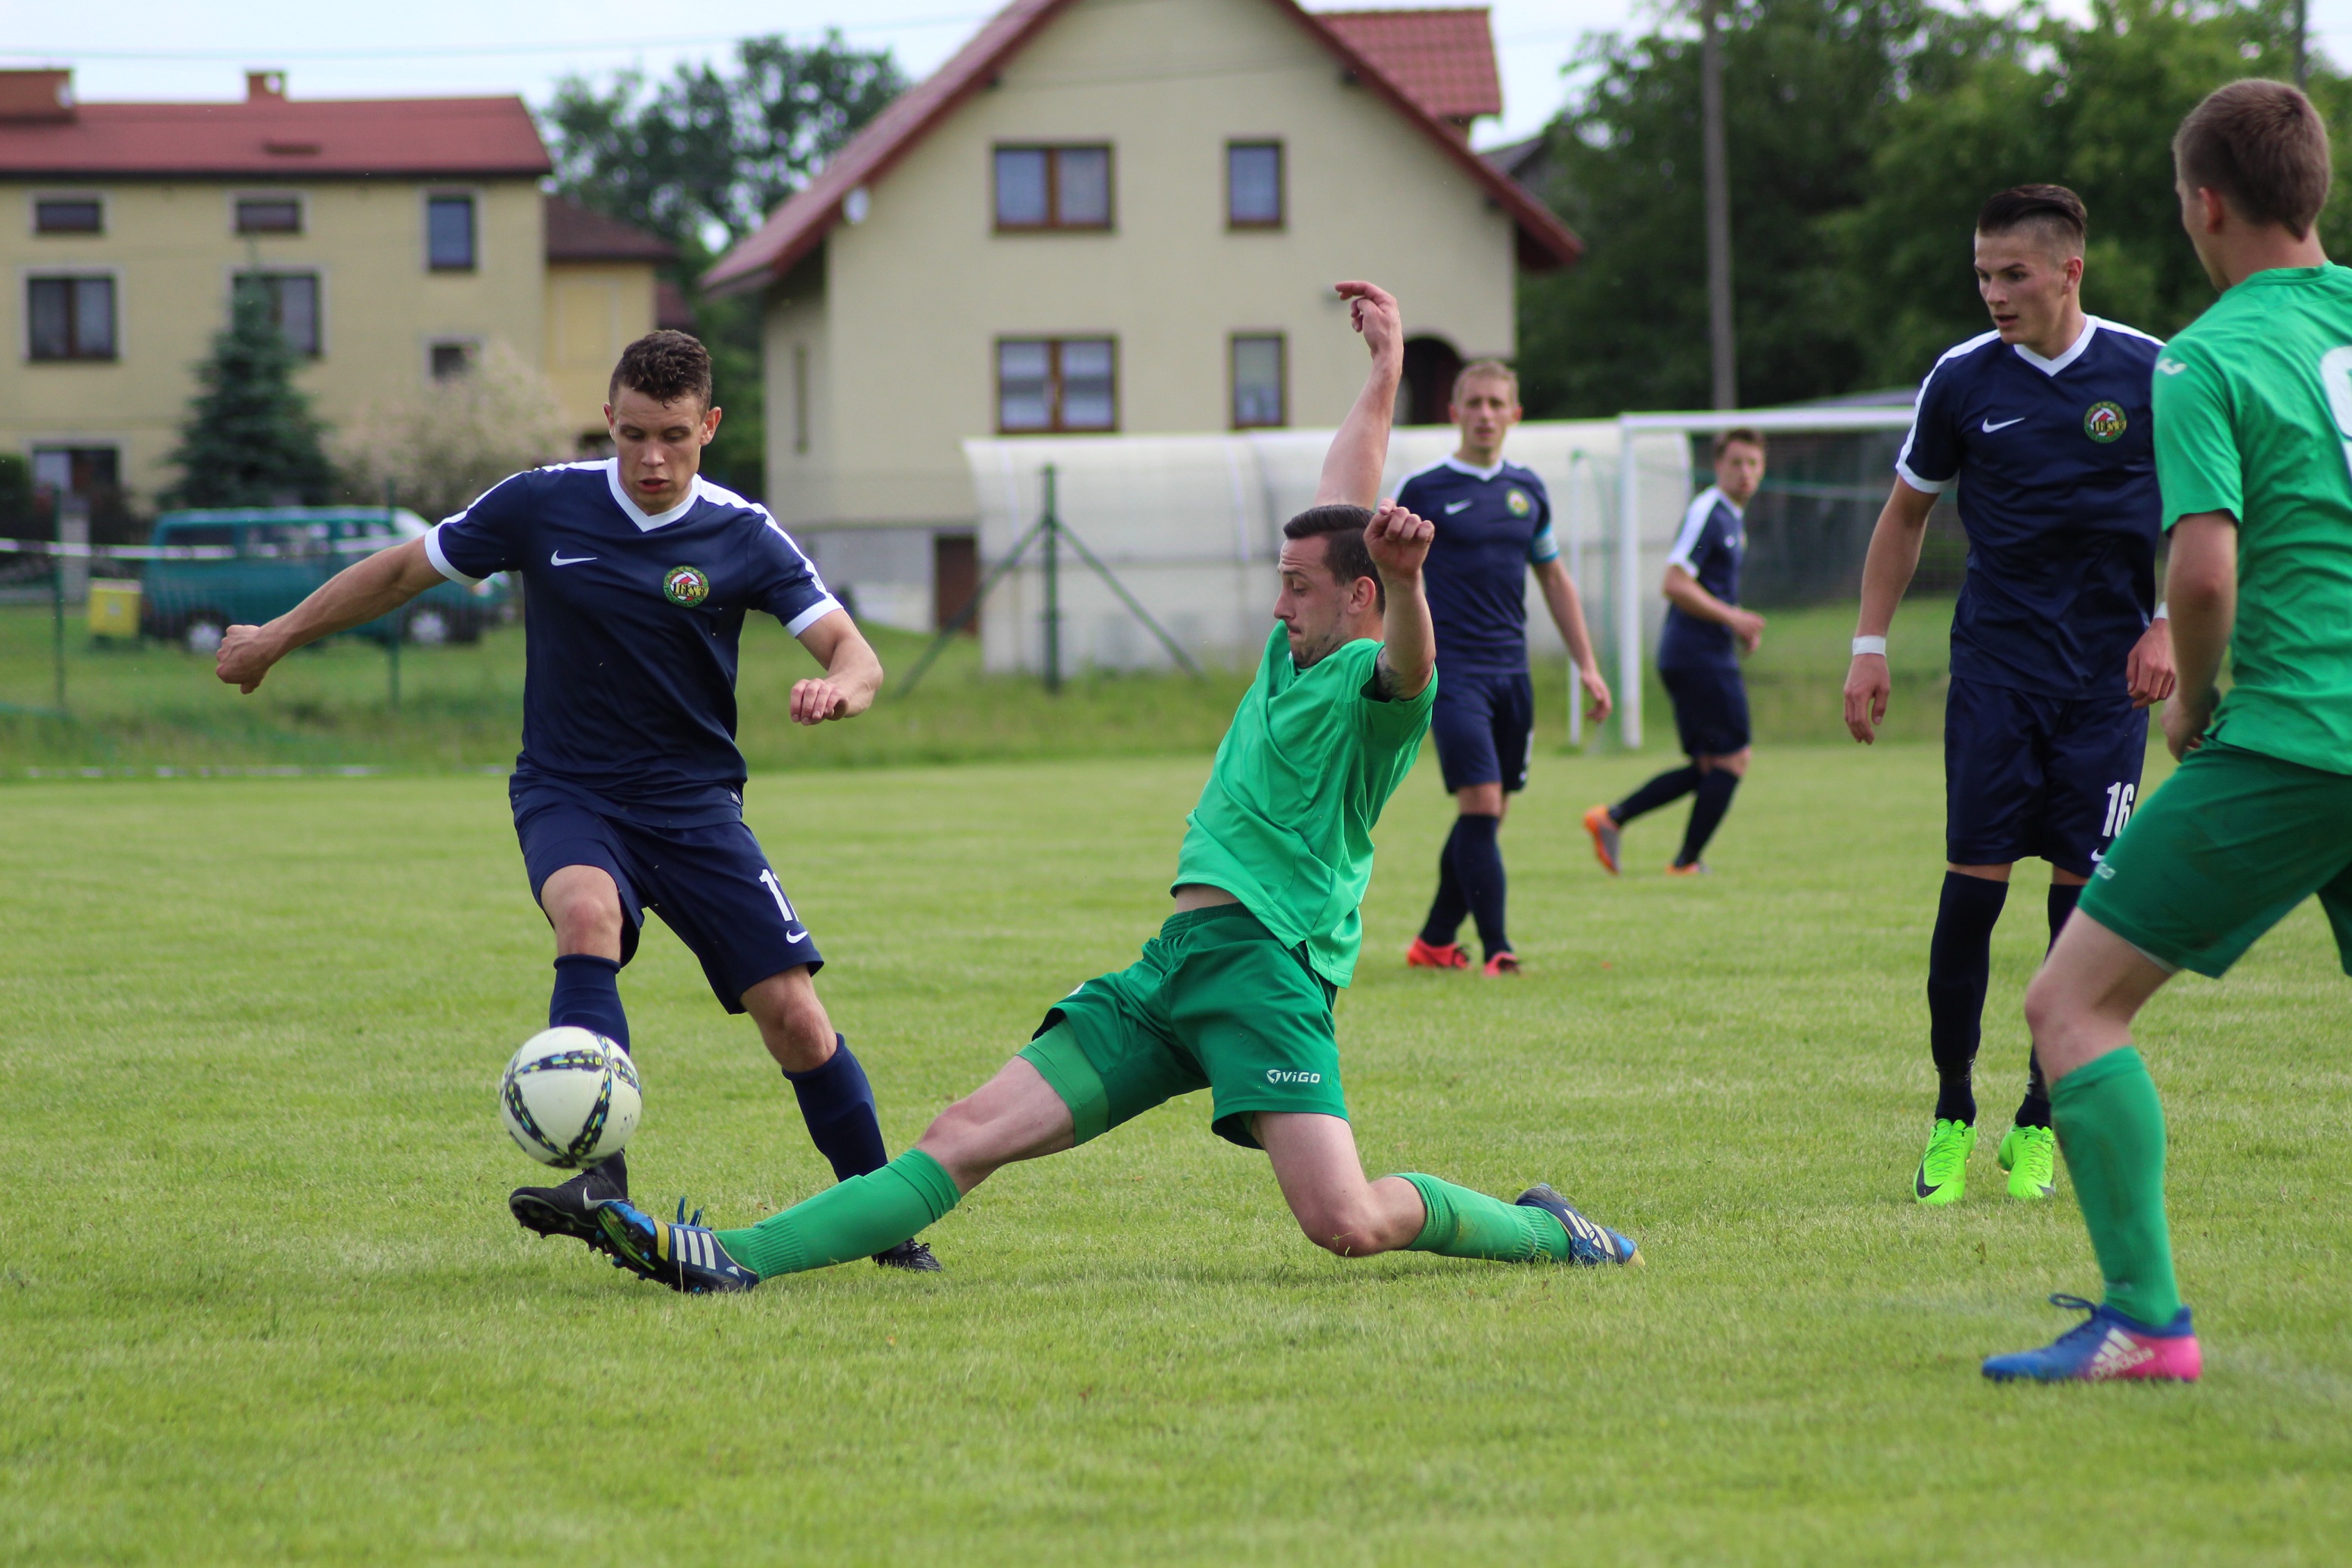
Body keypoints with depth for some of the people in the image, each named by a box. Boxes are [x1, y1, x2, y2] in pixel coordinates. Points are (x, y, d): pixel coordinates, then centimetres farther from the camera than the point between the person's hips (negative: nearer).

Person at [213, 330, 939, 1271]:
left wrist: (837, 688, -36)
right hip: (568, 797, -1)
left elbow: (854, 655, -11)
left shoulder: (742, 538, -6)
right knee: (588, 912, -35)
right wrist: (279, 637, 15)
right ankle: (603, 1180, -44)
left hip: (695, 806, 1)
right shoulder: (543, 507, -5)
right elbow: (406, 570, 8)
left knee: (793, 1014, -8)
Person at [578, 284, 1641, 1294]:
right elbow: (1344, 502, 32)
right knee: (971, 1133, -2)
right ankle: (736, 1260, -11)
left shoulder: (1377, 686, -4)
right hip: (1174, 961, 8)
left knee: (1348, 1224, -20)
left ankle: (1540, 1231, 7)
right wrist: (1384, 373, 42)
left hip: (1266, 964, -8)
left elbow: (1408, 660, -30)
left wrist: (1405, 577, -51)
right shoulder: (1295, 655, 21)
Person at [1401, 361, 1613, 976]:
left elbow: (1555, 579, 20)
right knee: (1481, 804, -15)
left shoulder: (1527, 490, 11)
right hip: (1452, 669, -6)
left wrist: (1586, 665, 17)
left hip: (1511, 671, 6)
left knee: (1490, 814, 7)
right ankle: (1496, 949, -13)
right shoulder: (1422, 490, -4)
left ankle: (1435, 941, 19)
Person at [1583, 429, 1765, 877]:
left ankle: (1611, 818, 7)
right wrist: (1733, 618, -20)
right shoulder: (1707, 513, -13)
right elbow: (1676, 584, -21)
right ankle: (1687, 862, 0)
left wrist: (1739, 626, 13)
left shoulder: (1734, 519, 18)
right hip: (1700, 654, -10)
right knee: (1732, 759, -6)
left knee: (1707, 767, 10)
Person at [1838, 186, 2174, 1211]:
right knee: (1974, 880, -7)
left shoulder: (2147, 373, -3)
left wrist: (2166, 626, -5)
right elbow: (1905, 513, 13)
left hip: (2110, 671, 0)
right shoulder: (1963, 379, 0)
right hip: (1995, 665, 0)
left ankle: (2039, 1127, 9)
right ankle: (1951, 1117, 6)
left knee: (2085, 889, -1)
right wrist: (1869, 646, 8)